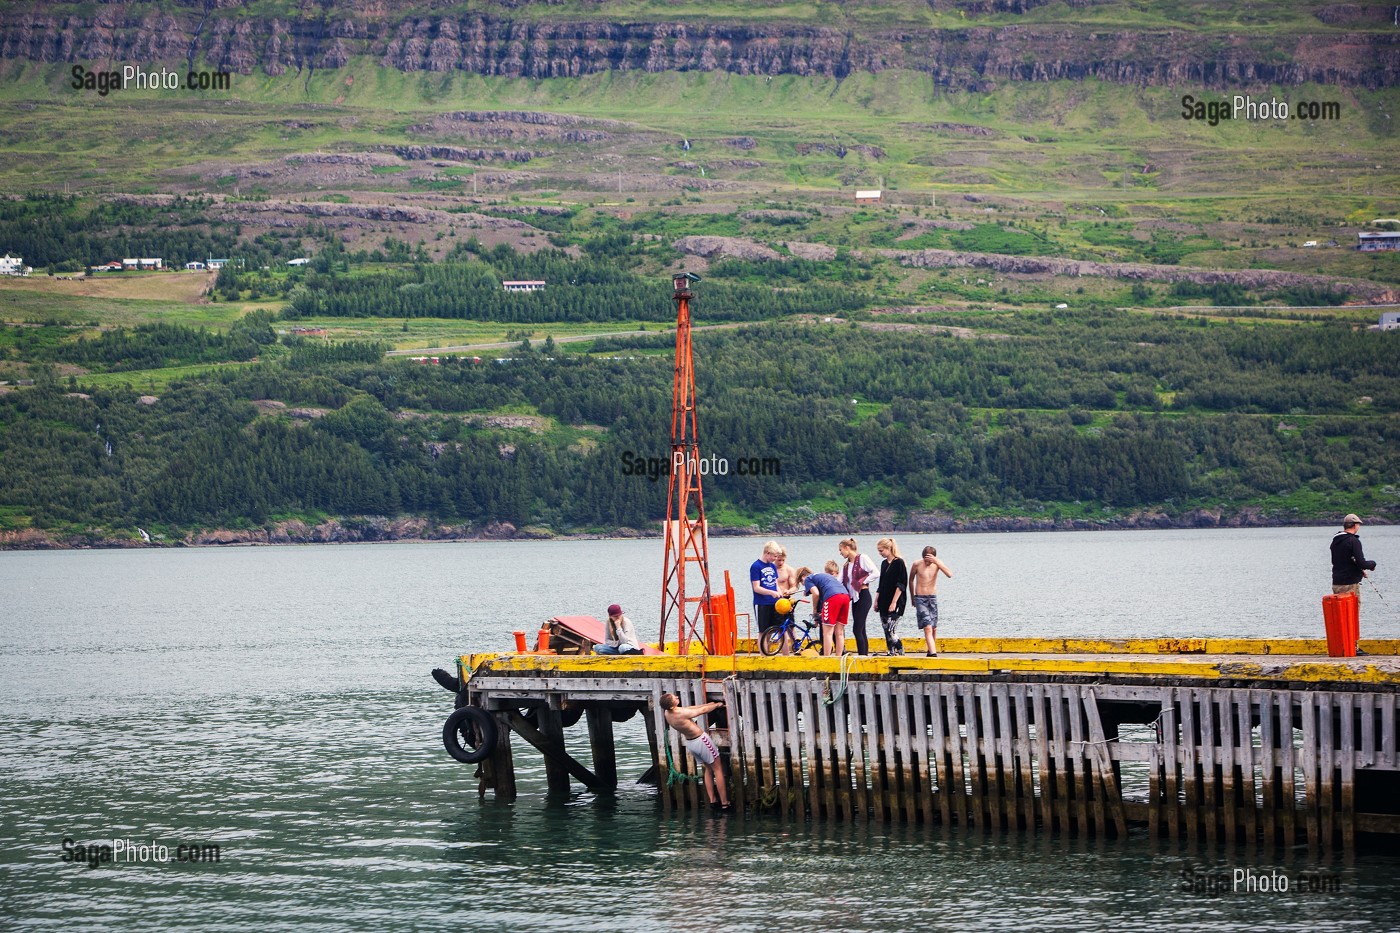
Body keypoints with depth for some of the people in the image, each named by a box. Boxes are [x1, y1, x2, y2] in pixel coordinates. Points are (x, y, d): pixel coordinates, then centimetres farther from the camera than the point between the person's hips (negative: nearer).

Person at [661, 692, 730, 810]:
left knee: (708, 769, 23)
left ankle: (712, 800, 22)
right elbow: (703, 710, -16)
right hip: (701, 740, -8)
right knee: (718, 769, 4)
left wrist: (708, 704, 13)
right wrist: (717, 705, 3)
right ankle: (724, 803, 5)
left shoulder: (668, 713, -5)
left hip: (689, 743, 8)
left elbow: (690, 708, 8)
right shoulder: (681, 713, -30)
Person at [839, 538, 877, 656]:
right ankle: (865, 655, 9)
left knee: (857, 629, -13)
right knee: (861, 631, 7)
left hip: (863, 596, -8)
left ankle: (862, 656, -13)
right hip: (854, 598, 8)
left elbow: (875, 573, -14)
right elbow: (839, 582, 14)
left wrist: (863, 582, -13)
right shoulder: (846, 565, 16)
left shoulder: (862, 558, -6)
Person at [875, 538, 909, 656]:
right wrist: (876, 601, 16)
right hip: (884, 603, 8)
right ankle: (891, 653, 8)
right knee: (886, 630, 5)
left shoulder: (899, 563, -8)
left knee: (890, 631, -15)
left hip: (895, 604, -8)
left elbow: (901, 585, -13)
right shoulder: (884, 563, 15)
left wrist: (894, 602, -17)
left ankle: (900, 652, -9)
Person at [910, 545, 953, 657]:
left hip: (933, 598, 3)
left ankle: (931, 651, 28)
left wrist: (936, 562, -25)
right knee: (927, 627, -16)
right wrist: (912, 597, 18)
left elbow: (949, 575, -18)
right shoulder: (917, 564, -5)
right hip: (920, 599, -3)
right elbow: (911, 580, 11)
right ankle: (933, 653, -24)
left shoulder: (937, 563, -1)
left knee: (934, 628, 9)